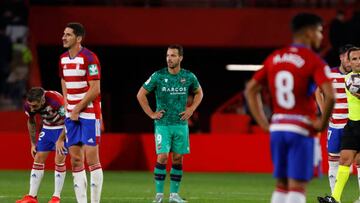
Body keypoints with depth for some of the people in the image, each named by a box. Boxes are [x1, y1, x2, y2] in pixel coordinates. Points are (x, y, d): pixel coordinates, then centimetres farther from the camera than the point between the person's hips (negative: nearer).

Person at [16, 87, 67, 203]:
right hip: (47, 127, 5)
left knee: (59, 160, -11)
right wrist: (33, 144, 6)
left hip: (62, 128, -5)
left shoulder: (56, 101, -36)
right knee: (38, 159, 0)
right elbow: (31, 123, 3)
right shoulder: (28, 105, -19)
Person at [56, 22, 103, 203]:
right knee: (75, 160, 4)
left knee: (91, 159, -7)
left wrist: (77, 109, -12)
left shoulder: (89, 58, -12)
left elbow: (95, 89, -15)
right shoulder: (63, 59, 11)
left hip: (89, 113, -7)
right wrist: (67, 106, 11)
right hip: (71, 114, 7)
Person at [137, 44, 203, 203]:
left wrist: (191, 109, 6)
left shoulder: (189, 77, 1)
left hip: (181, 124, 3)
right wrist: (151, 114, -2)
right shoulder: (158, 76, -6)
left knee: (178, 158, 4)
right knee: (162, 157, -11)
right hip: (163, 124, -3)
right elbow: (141, 94, 2)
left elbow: (199, 93, 20)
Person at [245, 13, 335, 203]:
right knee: (297, 187, -4)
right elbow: (330, 96, -24)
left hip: (277, 129, 6)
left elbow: (250, 90, 15)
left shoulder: (274, 58, 10)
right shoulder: (314, 62, -10)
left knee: (281, 185, 14)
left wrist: (263, 122, 13)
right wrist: (322, 123, -9)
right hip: (302, 130, -6)